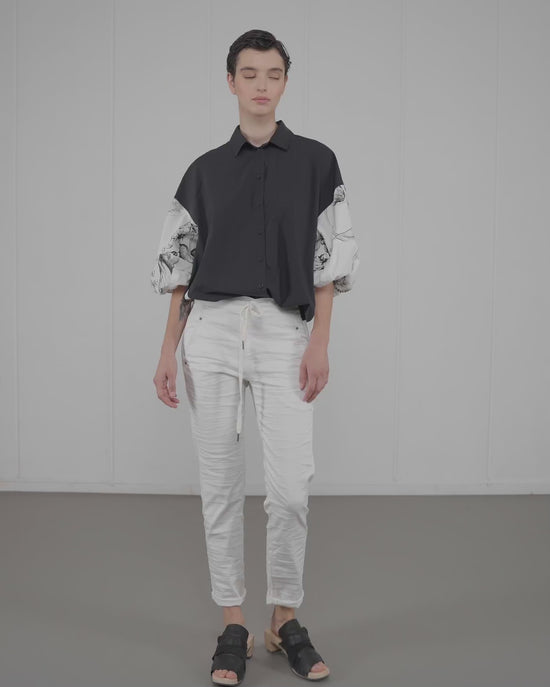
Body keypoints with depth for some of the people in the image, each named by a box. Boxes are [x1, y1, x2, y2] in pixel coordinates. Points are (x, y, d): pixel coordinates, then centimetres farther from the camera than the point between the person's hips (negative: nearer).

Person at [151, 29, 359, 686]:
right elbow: (179, 267, 10)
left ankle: (285, 619, 15)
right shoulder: (204, 170, 10)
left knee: (291, 487, -5)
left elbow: (330, 261, 3)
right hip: (211, 329, 2)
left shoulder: (316, 162, 6)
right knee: (220, 483, 4)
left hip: (284, 334, -1)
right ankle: (233, 624, 16)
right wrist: (167, 352, 4)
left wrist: (320, 343, -7)